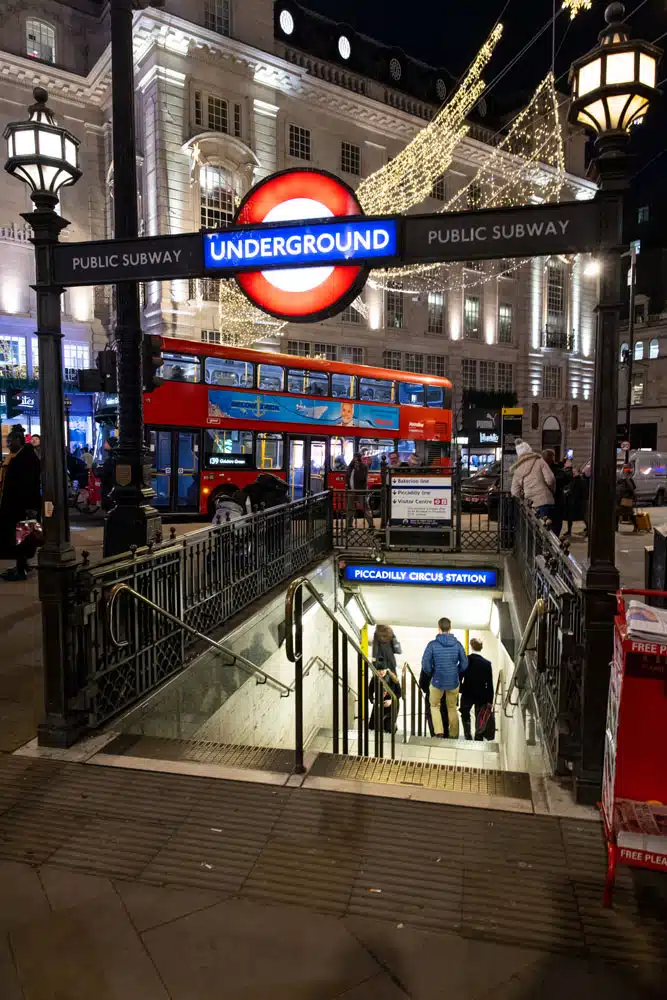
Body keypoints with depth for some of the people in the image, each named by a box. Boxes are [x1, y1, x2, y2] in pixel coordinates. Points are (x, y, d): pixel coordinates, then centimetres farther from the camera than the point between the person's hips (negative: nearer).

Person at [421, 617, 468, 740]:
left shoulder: (433, 644, -15)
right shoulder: (457, 644, -9)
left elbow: (425, 664, -16)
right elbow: (464, 663, -4)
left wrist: (431, 673, 4)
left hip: (437, 681, -2)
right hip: (454, 682, 2)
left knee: (434, 706, 20)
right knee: (452, 708, 21)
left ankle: (439, 732, 7)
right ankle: (454, 735, 26)